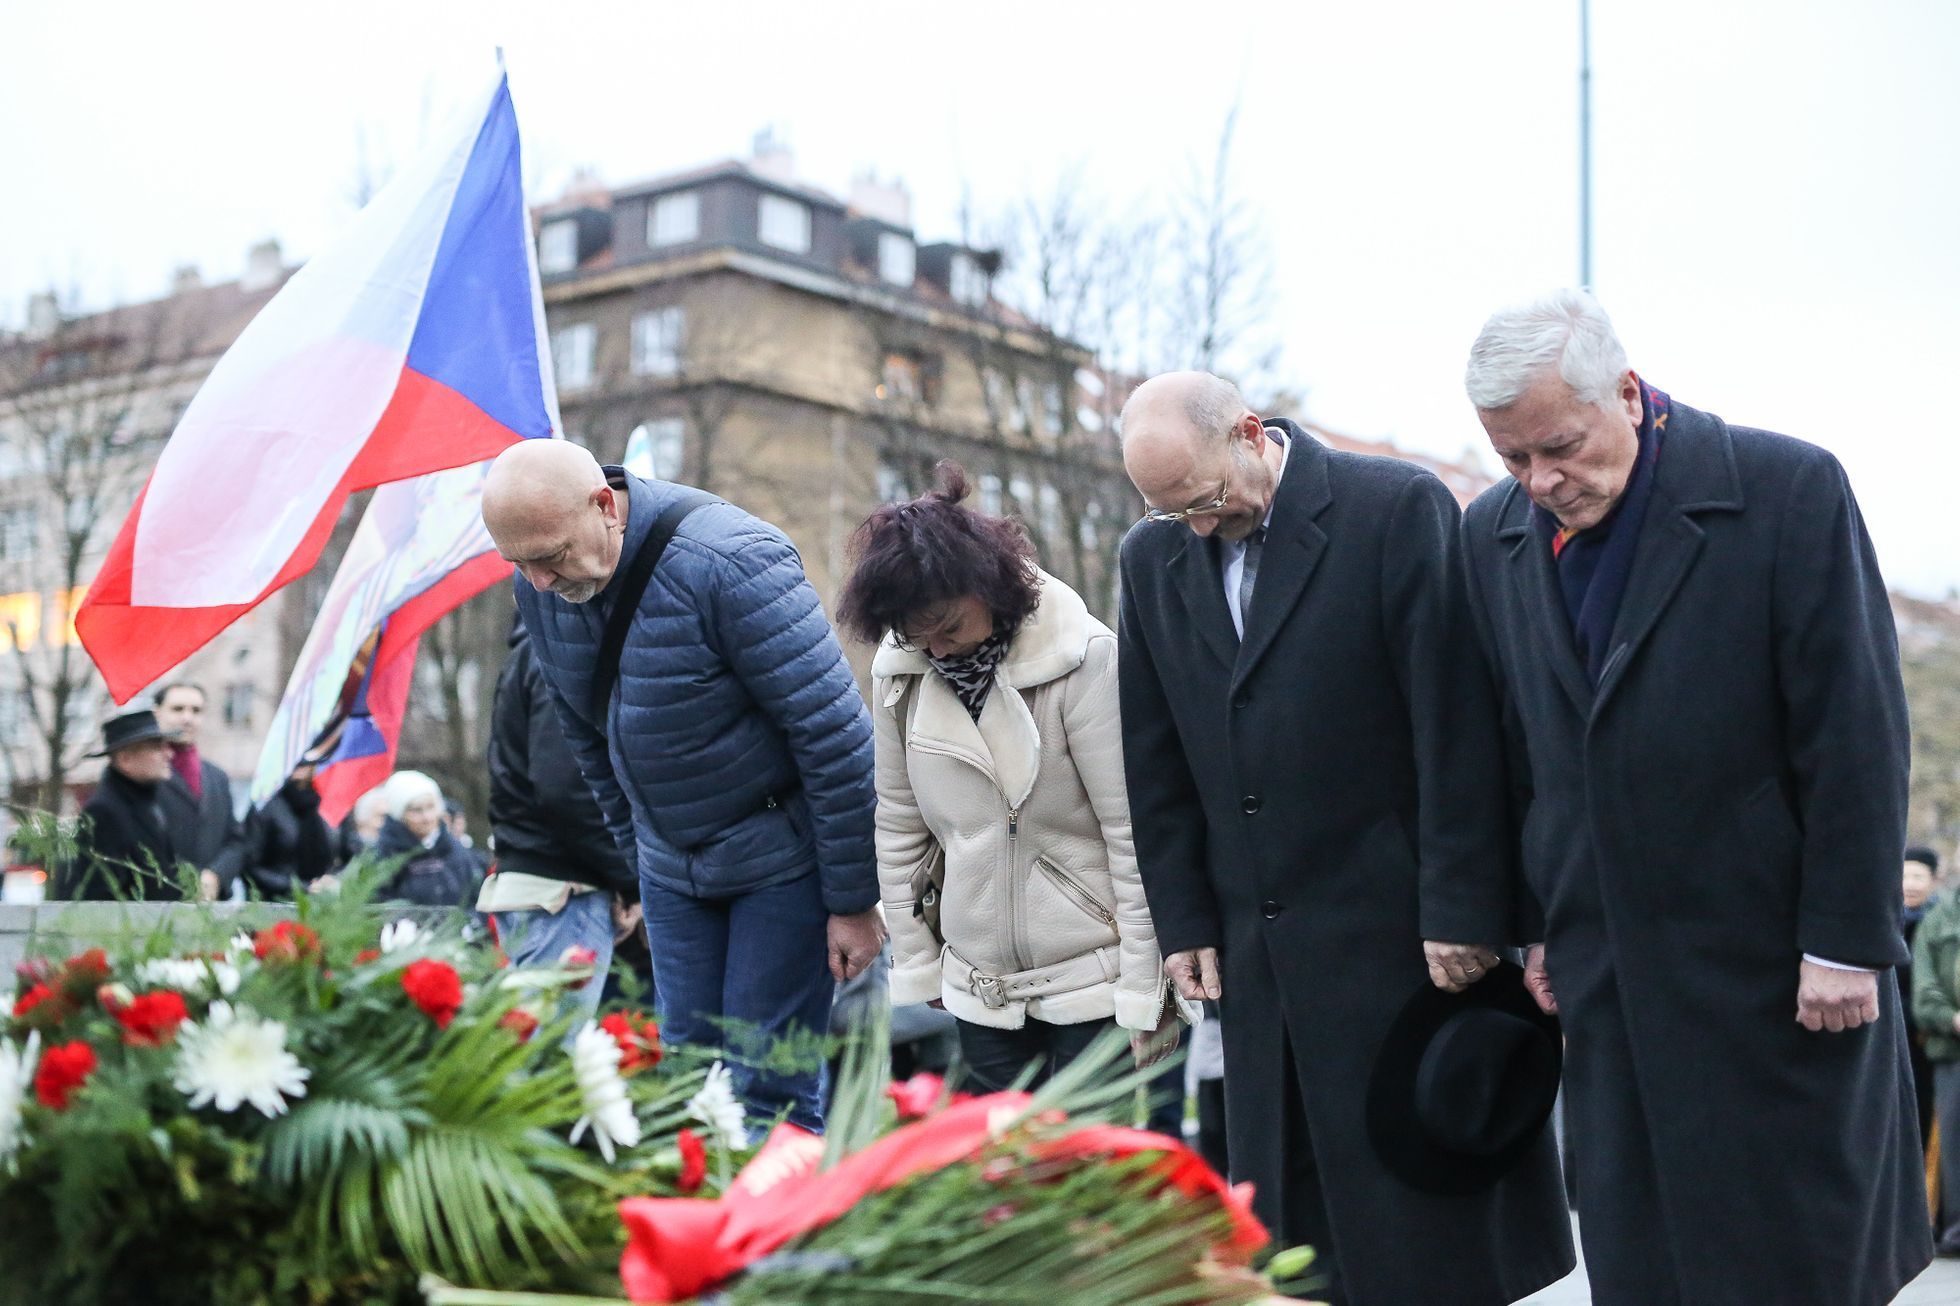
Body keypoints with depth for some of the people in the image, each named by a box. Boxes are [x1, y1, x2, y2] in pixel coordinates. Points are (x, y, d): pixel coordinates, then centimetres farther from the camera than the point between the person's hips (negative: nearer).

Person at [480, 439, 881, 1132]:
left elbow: (835, 734, -22)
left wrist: (853, 901, -18)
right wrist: (639, 857, 16)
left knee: (768, 1087, -6)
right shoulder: (540, 589, -4)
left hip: (782, 858, -6)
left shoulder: (728, 563, -25)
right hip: (671, 863, 6)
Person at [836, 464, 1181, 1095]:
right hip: (978, 990, 4)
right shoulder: (898, 669, -1)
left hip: (1094, 978, -4)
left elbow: (1132, 832, -13)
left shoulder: (1085, 657, -15)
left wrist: (1144, 992, -12)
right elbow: (900, 825, 7)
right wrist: (915, 964, 8)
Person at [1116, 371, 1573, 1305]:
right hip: (1255, 944, 5)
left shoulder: (1399, 509, -8)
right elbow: (1155, 760, 11)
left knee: (1427, 1209, 4)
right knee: (1289, 1202, 9)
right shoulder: (1152, 557, 8)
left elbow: (1456, 727, -11)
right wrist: (1183, 920, 6)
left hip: (1394, 923, -5)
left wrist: (1459, 907, -13)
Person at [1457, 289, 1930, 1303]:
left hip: (1773, 959, -4)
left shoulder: (1791, 489, -9)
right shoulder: (1494, 535, 6)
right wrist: (1535, 925, 10)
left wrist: (1844, 943, -12)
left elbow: (1856, 734, -10)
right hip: (1608, 976, 4)